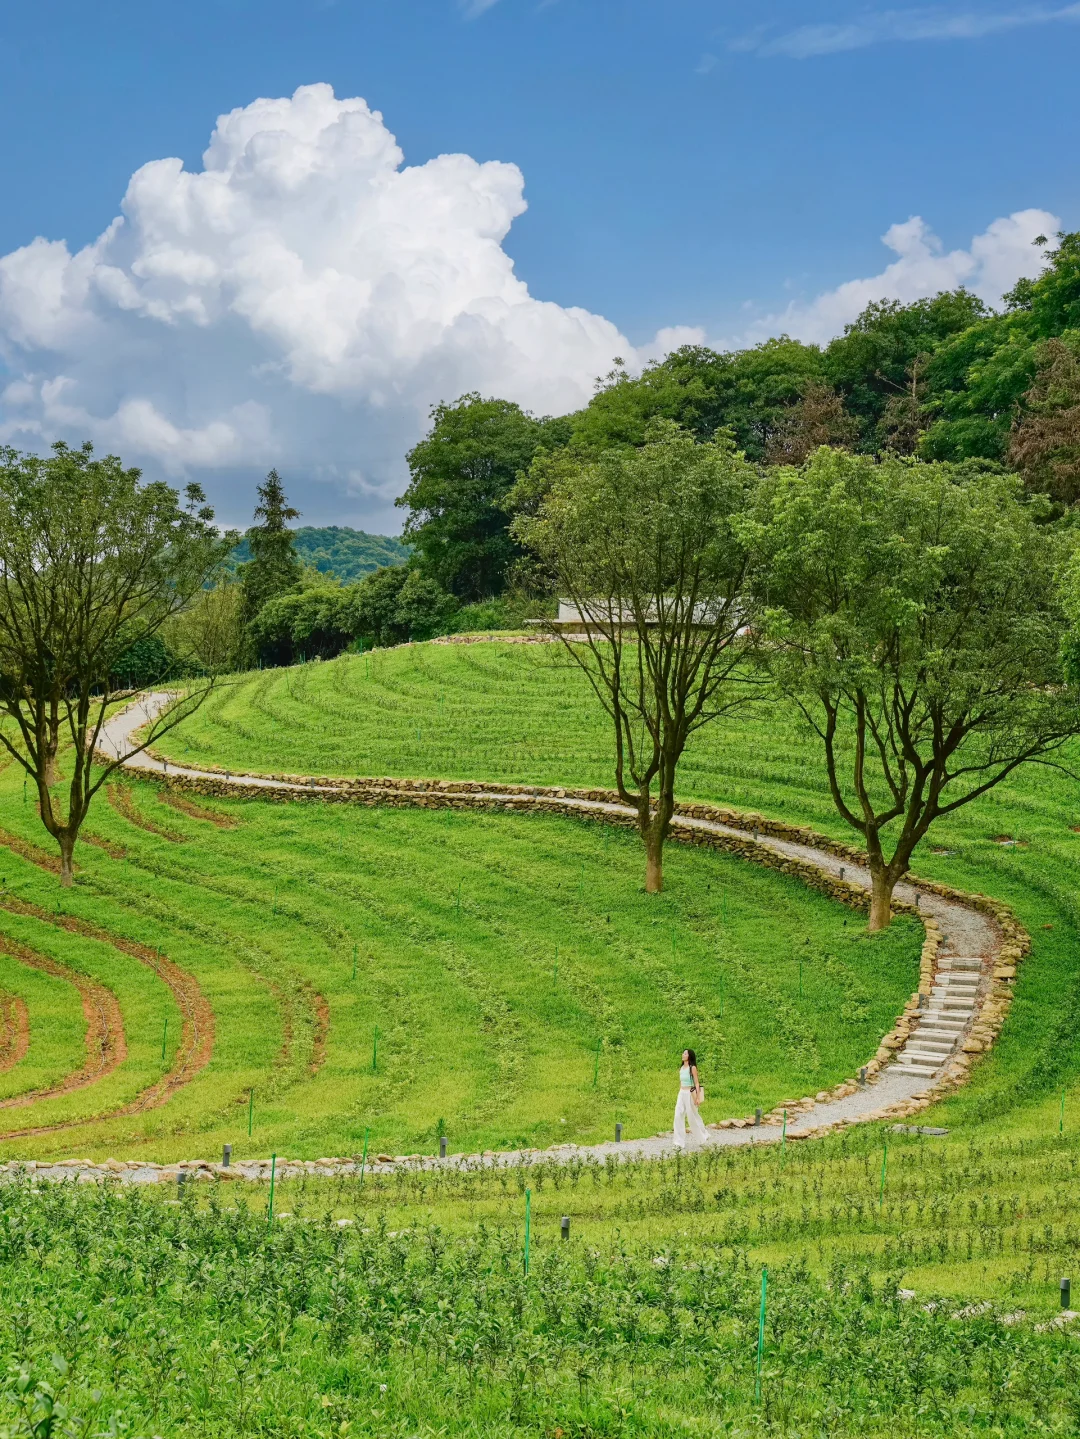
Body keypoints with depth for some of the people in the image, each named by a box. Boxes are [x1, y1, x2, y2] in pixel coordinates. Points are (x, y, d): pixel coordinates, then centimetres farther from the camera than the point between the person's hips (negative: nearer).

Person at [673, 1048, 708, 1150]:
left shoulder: (692, 1068, -9)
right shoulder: (681, 1069, 11)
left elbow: (697, 1083, -11)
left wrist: (698, 1097, -16)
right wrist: (678, 1097, 21)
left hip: (690, 1094, -6)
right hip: (681, 1094, 6)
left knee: (692, 1117, 4)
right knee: (678, 1117, -4)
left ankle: (702, 1137, 27)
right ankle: (680, 1143, -2)